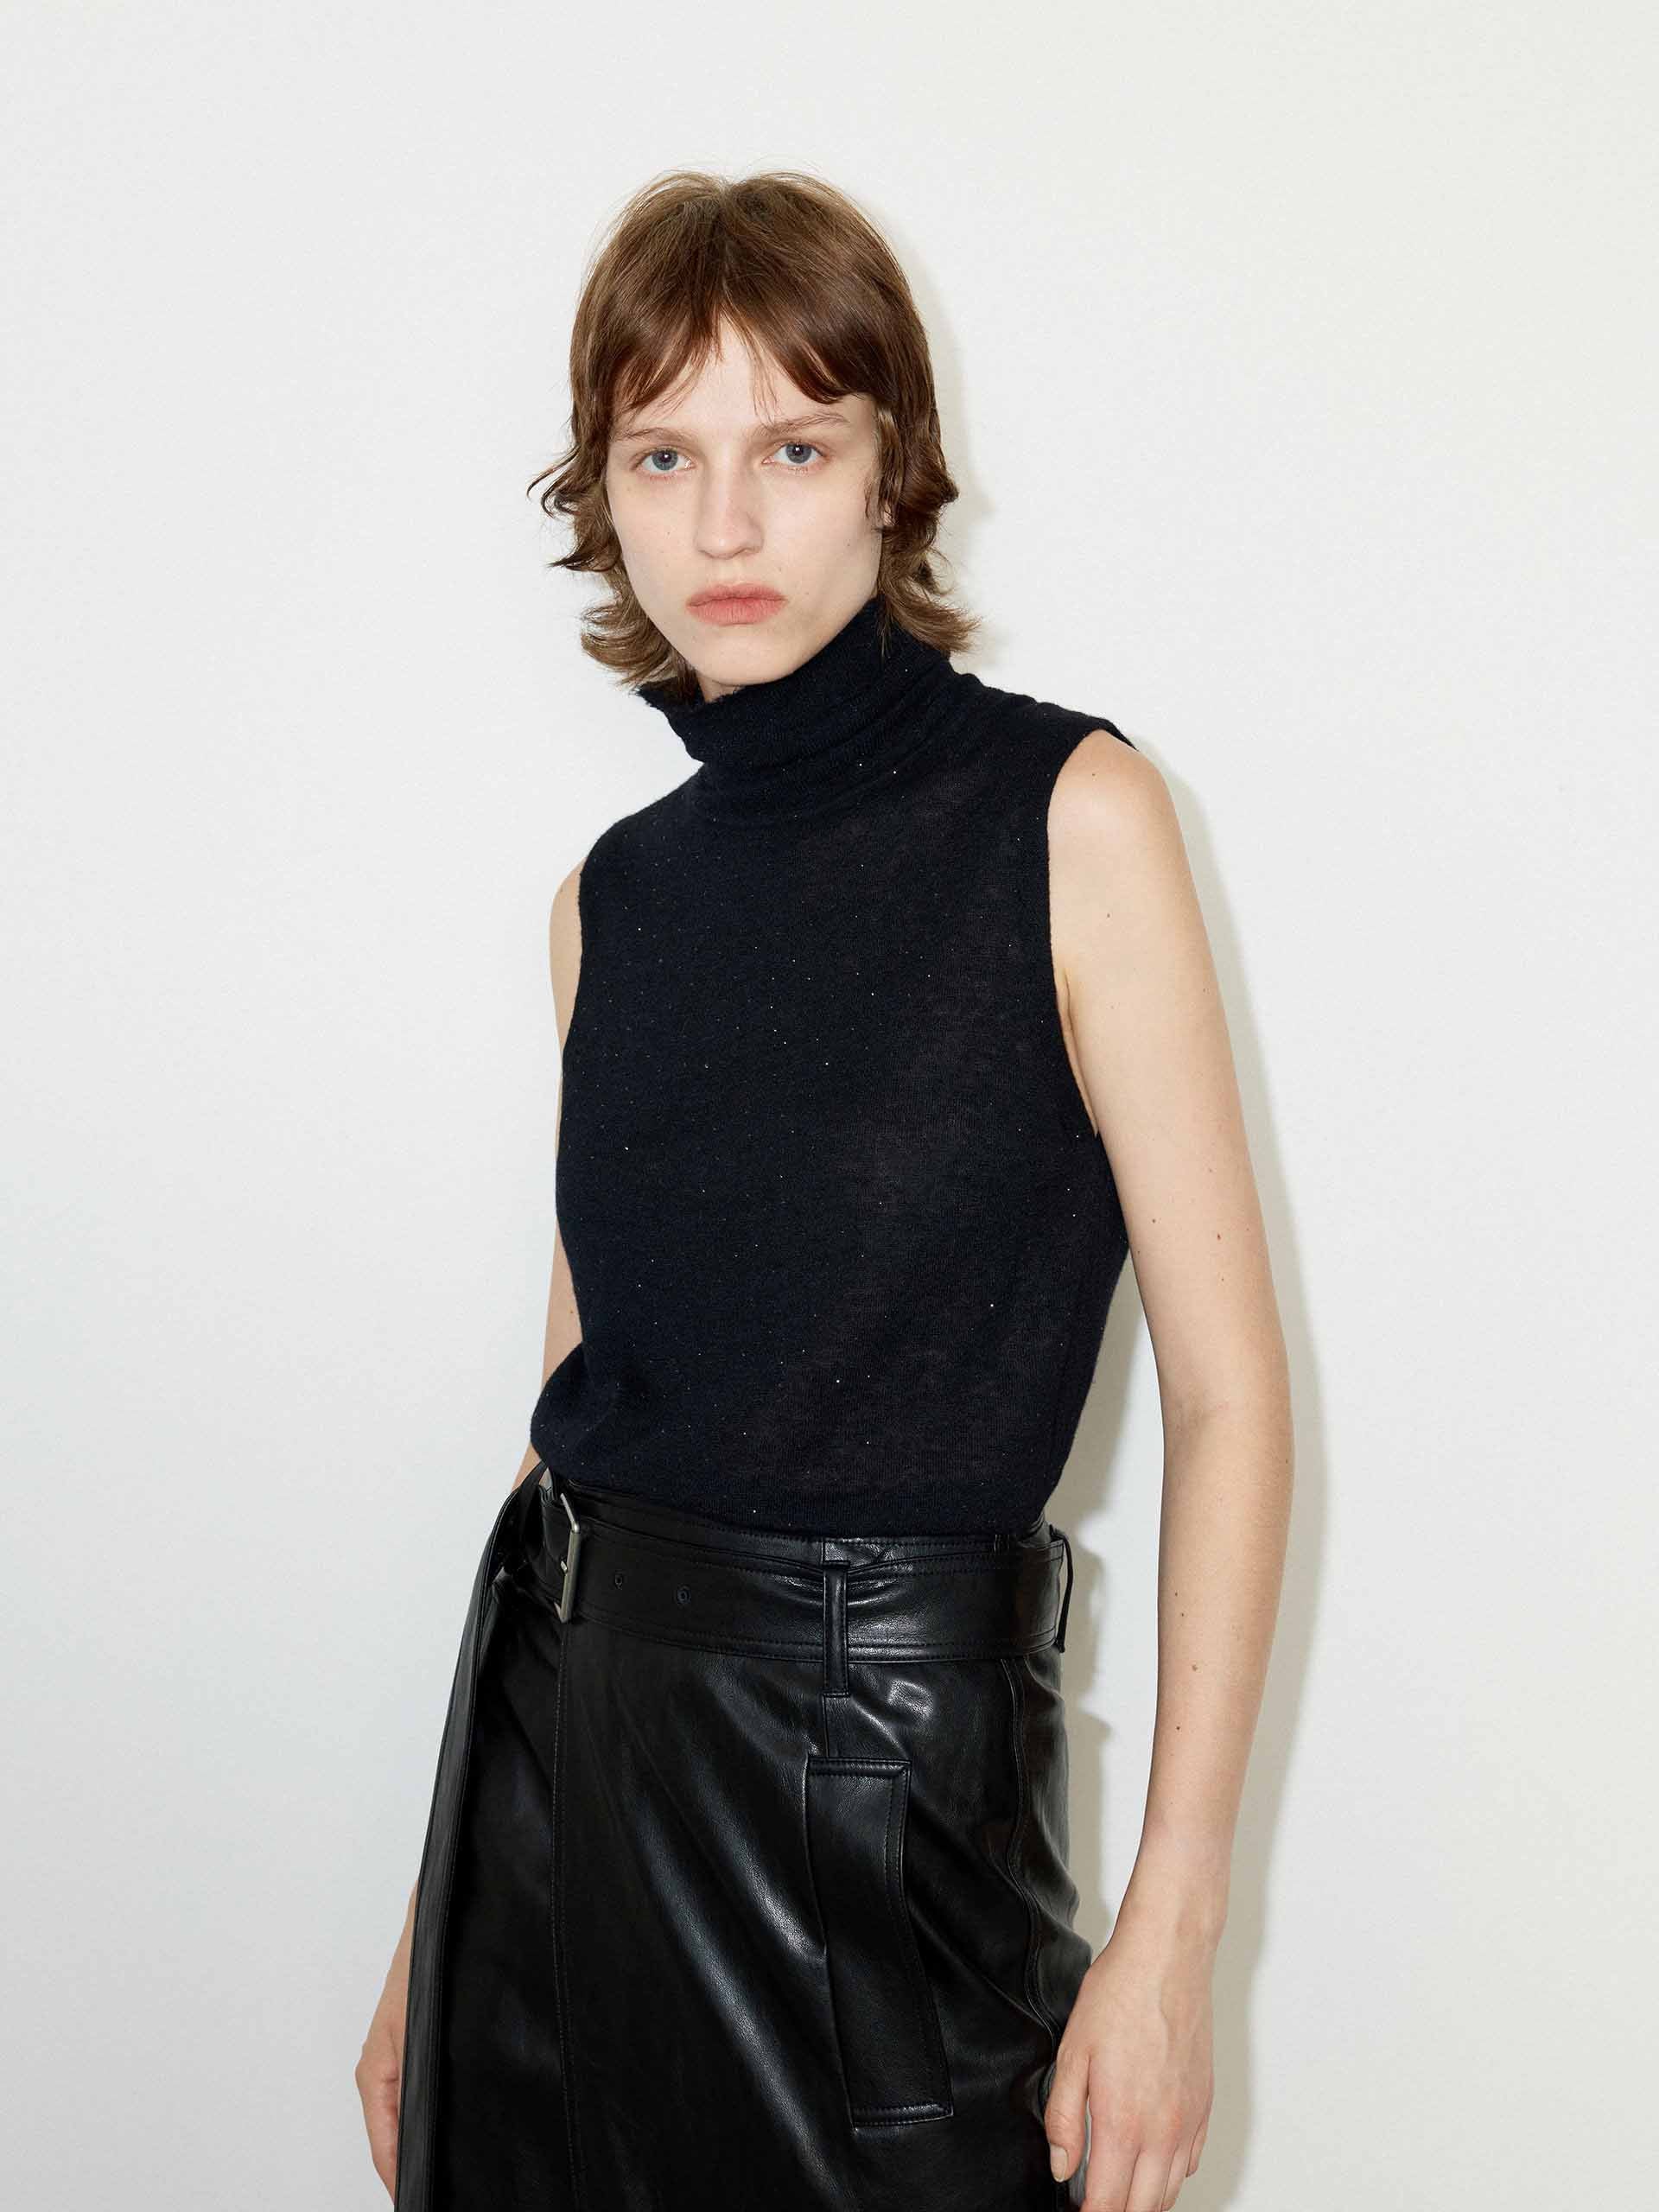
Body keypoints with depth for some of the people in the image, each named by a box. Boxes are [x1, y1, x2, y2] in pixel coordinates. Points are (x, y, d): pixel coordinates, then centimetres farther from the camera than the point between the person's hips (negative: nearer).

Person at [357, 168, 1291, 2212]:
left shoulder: (1063, 814, -8)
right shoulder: (619, 889, 5)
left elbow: (1227, 1389, -9)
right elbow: (583, 1395, 10)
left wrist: (1173, 1924, -14)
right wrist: (433, 1936, 11)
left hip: (883, 1758, -4)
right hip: (560, 1736, 4)